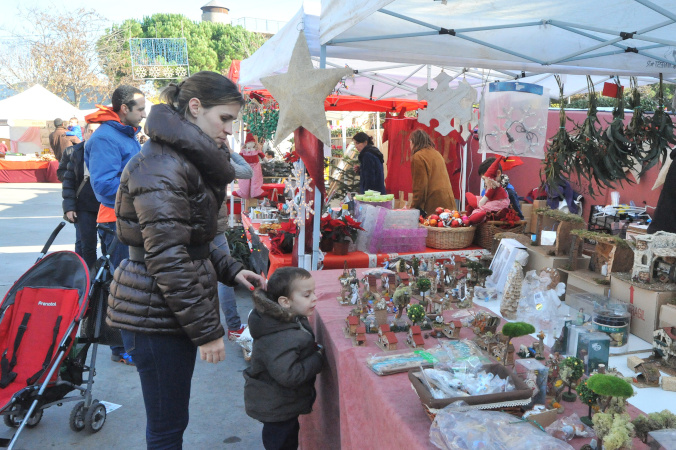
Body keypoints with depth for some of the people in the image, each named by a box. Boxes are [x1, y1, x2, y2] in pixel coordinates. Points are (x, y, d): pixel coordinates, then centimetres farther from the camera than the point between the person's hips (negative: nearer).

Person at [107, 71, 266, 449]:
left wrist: (231, 270, 7)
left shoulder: (188, 160, 13)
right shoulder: (162, 167, -20)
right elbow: (167, 259, -24)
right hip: (156, 316, -10)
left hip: (174, 310, 10)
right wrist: (207, 330, -19)